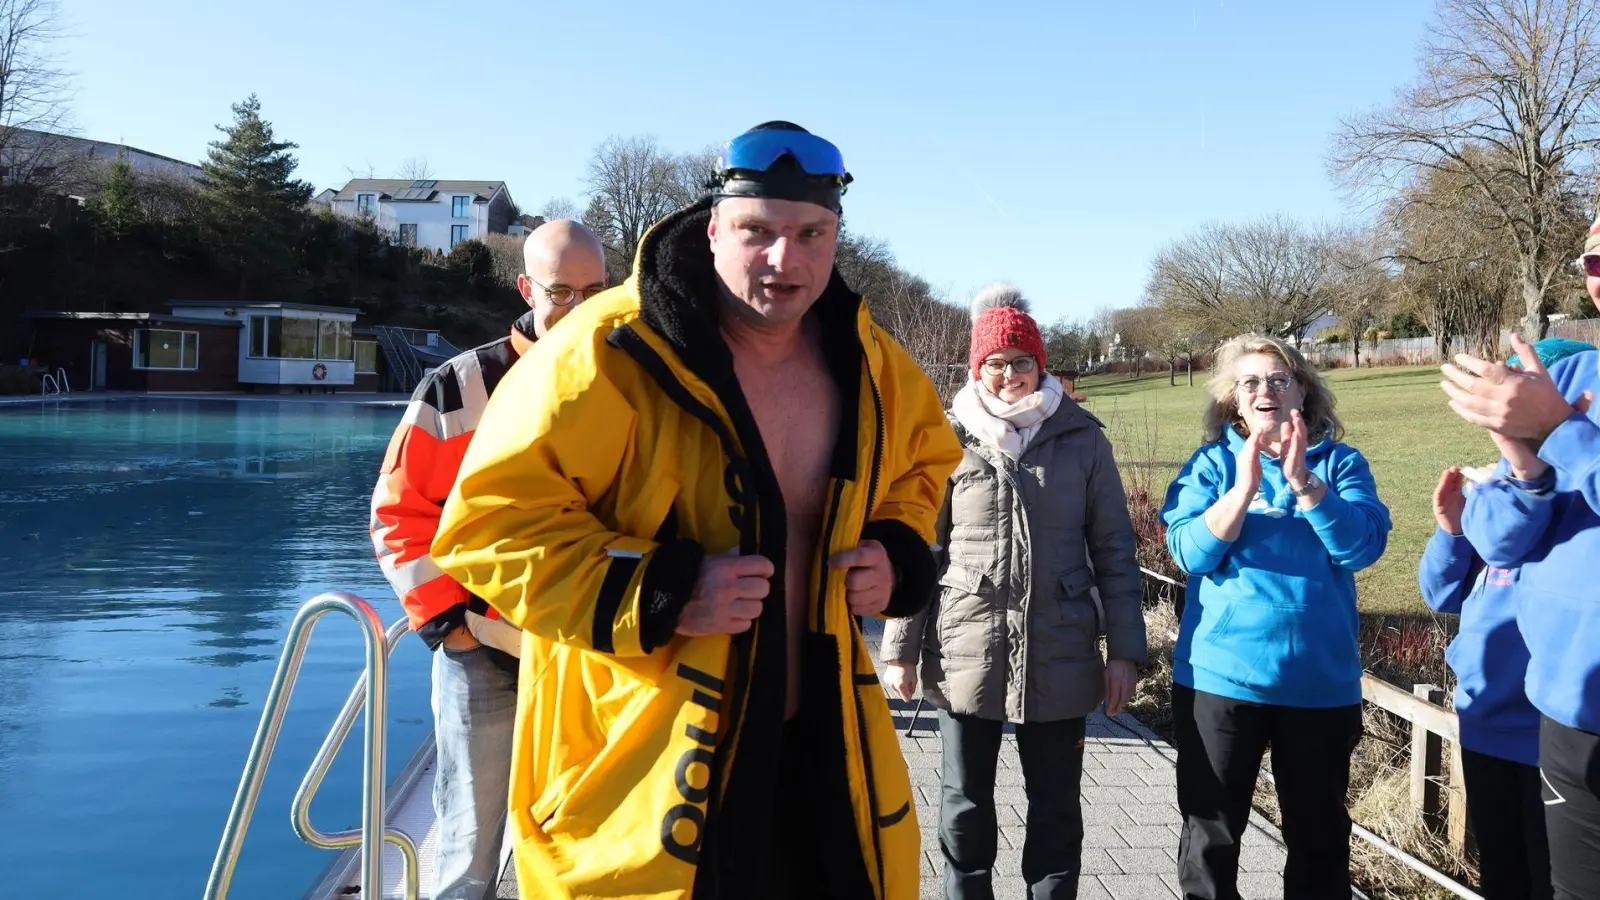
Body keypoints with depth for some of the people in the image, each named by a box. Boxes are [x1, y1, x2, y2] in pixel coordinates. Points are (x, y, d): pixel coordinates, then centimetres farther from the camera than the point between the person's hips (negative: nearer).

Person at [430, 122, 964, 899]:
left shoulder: (869, 364, 1)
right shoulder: (610, 352, -18)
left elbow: (922, 464, 21)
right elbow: (491, 518, -17)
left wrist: (898, 555, 0)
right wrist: (662, 595, -26)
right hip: (637, 770, -5)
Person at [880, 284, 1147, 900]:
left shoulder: (1082, 439, 1)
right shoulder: (949, 440, 0)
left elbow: (1113, 550, 3)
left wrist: (1124, 650, -1)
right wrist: (900, 649, -1)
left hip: (1059, 658, 0)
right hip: (965, 654, 0)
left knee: (1056, 807, 11)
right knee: (965, 802, 12)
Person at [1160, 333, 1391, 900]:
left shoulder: (1341, 462, 4)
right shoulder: (1212, 463, 3)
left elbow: (1362, 548, -10)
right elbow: (1190, 552, -10)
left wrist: (1302, 480, -21)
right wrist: (1244, 487, -22)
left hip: (1319, 680, 1)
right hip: (1221, 675, -1)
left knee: (1320, 834, 14)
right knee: (1210, 834, 8)